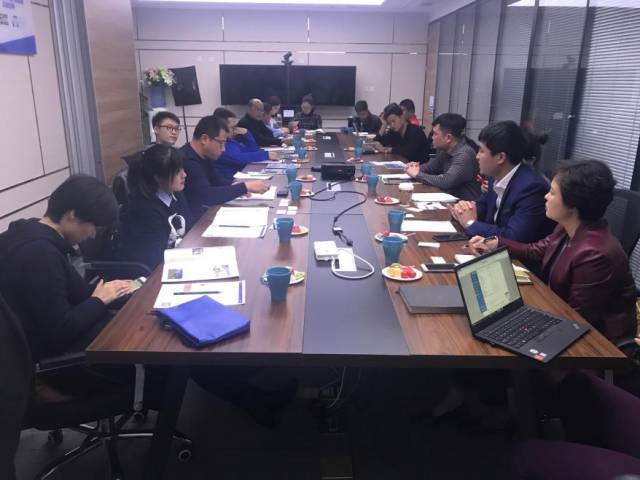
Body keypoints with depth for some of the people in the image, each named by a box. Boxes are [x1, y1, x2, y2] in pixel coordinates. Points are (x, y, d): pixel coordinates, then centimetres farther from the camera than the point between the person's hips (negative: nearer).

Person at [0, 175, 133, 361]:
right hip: (54, 349, -9)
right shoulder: (41, 254, -29)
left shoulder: (31, 232, 2)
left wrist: (98, 290, -1)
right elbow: (60, 331, -26)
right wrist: (99, 300, -12)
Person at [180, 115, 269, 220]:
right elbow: (206, 196, -32)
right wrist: (245, 187, -26)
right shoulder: (187, 160, -24)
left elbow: (217, 184, 14)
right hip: (192, 219, -9)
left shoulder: (204, 156, 6)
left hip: (205, 211, 9)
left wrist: (240, 189, -7)